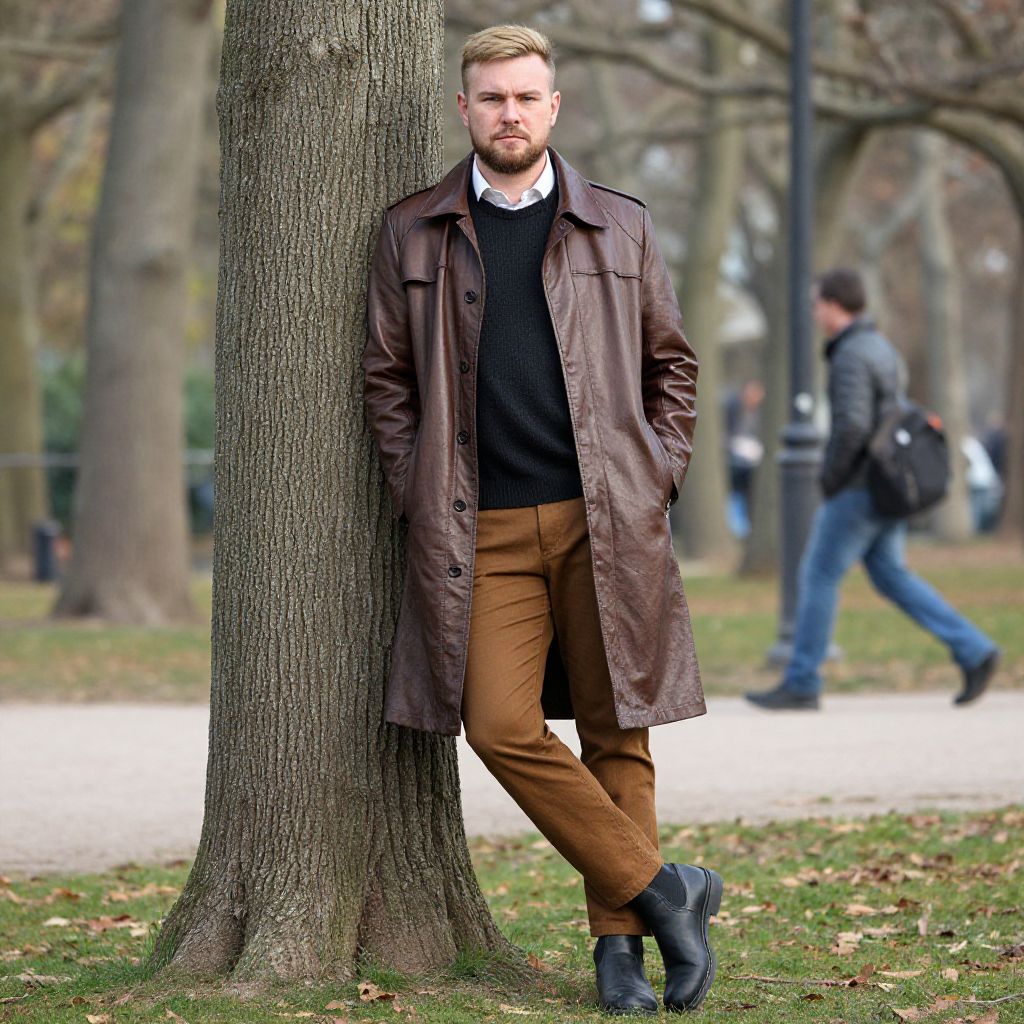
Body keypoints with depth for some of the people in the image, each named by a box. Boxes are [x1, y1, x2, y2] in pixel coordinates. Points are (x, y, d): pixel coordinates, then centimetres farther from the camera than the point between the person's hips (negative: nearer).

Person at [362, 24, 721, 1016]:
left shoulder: (620, 226, 9)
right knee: (502, 728, -14)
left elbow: (671, 362, 16)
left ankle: (618, 943, 10)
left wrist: (657, 480, 5)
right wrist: (422, 500, 2)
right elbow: (386, 378, 12)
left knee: (614, 734, 2)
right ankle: (659, 887, -3)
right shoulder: (413, 233, 8)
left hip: (608, 520, 0)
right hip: (485, 528, 0)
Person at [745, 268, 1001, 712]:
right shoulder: (883, 349, 16)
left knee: (819, 576, -1)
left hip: (860, 489, -9)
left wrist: (829, 479, -14)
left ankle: (801, 684, 3)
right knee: (891, 577, 11)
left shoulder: (851, 356, -16)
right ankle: (973, 651, 3)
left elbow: (852, 426, -26)